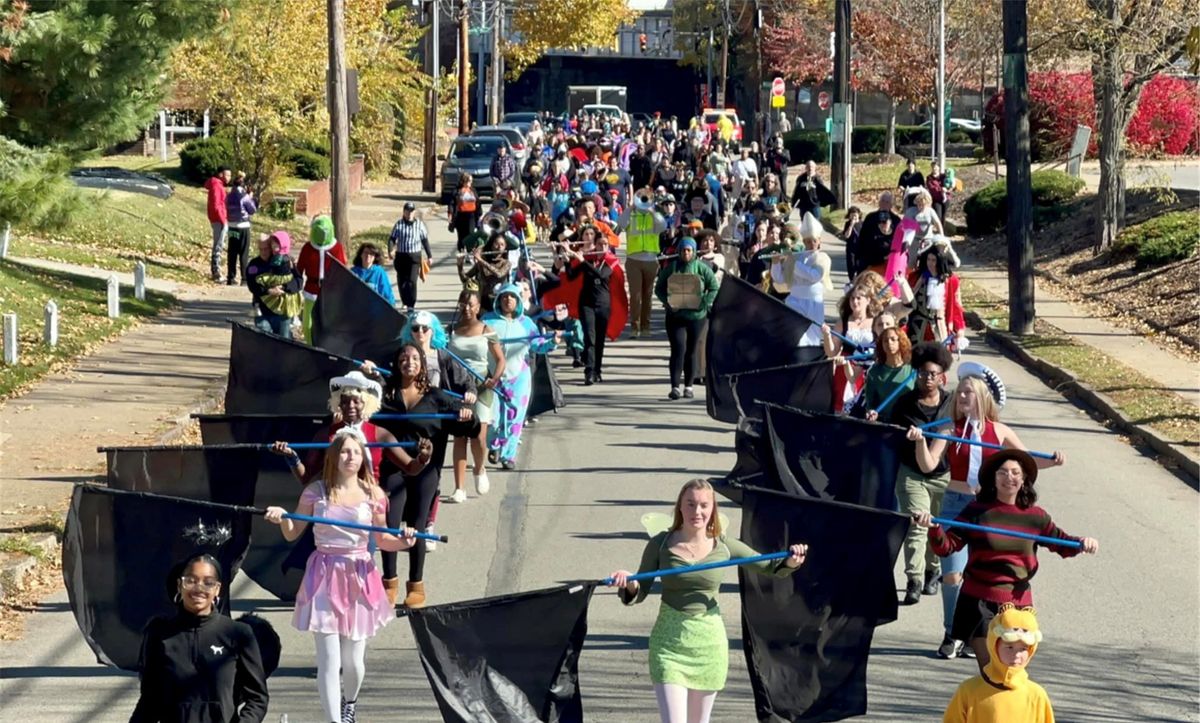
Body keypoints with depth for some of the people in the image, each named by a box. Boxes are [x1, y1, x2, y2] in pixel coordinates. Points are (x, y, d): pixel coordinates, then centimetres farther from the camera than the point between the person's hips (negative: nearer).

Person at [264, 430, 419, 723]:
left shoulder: (373, 495, 1)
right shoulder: (316, 492, -1)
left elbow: (382, 540, 9)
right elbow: (292, 534, 6)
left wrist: (402, 541, -11)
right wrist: (282, 518, -15)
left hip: (360, 579, 1)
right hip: (325, 578, -1)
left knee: (353, 660, 10)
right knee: (329, 660, -8)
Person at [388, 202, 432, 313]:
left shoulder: (419, 224, 2)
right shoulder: (399, 224, 2)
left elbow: (425, 240, 9)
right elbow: (392, 238, -1)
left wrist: (429, 255, 12)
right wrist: (390, 250, -21)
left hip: (415, 257, -2)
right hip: (401, 256, 2)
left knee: (412, 281, -15)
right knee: (401, 281, 9)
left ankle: (411, 305, -16)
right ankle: (405, 302, 27)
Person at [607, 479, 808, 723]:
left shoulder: (723, 547, 0)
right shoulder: (660, 545, -3)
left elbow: (770, 567, 12)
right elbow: (640, 593, 3)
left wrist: (790, 562, -9)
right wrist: (629, 584, -20)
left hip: (709, 642, 2)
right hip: (669, 643, -2)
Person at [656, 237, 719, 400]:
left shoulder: (702, 268, 0)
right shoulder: (671, 268, 2)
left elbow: (714, 288, 0)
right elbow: (659, 288, 5)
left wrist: (704, 303, -14)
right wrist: (667, 302, -12)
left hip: (697, 315, 0)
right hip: (675, 315, 0)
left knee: (691, 351, 8)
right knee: (678, 349, -12)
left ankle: (688, 386, 18)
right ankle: (675, 386, -13)